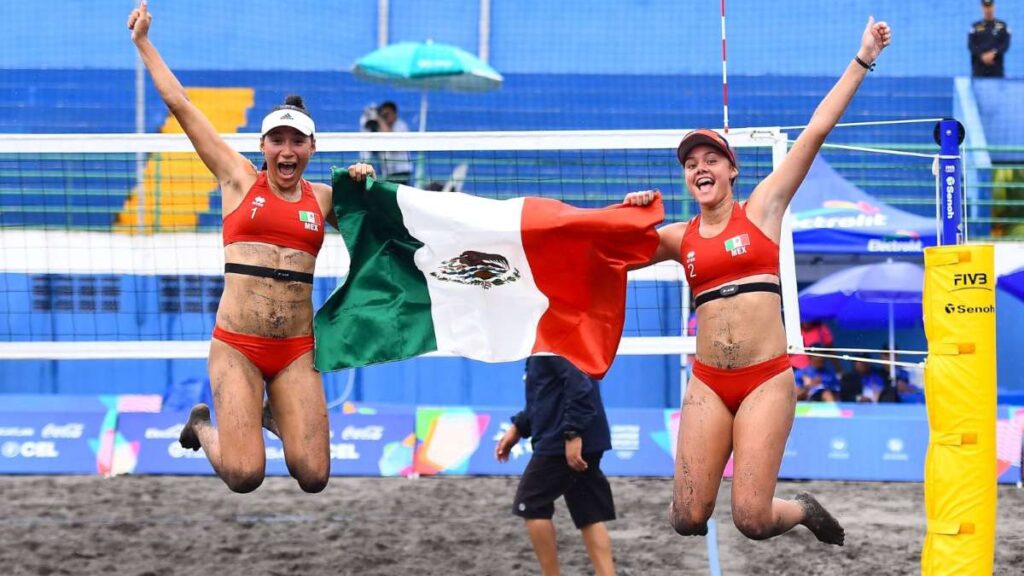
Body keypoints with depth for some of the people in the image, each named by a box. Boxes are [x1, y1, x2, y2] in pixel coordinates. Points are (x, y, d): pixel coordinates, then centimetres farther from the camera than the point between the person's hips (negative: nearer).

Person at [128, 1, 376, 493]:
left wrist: (365, 184, 6)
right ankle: (203, 427, 23)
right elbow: (180, 105, 8)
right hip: (237, 343, -2)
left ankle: (274, 416, 28)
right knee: (245, 477, -13)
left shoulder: (323, 197, 11)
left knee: (313, 478, -7)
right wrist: (143, 42, 11)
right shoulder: (239, 178, 5)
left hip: (296, 349, 3)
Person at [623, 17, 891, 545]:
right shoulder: (677, 237, 12)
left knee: (752, 521, -9)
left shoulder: (762, 208, 6)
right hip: (708, 383, 2)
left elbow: (817, 129, 3)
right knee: (687, 520, -8)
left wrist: (862, 60, 2)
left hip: (766, 380, -2)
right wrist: (630, 213, 6)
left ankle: (804, 510, 23)